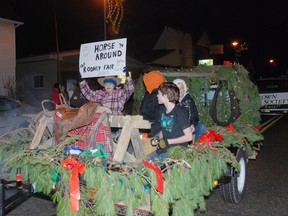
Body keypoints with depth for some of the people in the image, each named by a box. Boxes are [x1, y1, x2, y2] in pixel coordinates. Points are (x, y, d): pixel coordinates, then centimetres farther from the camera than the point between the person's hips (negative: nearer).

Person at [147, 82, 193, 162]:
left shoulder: (180, 112, -16)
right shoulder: (162, 109, 8)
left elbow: (189, 137, -17)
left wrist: (168, 141, -16)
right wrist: (157, 139, -1)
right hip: (164, 148, 7)